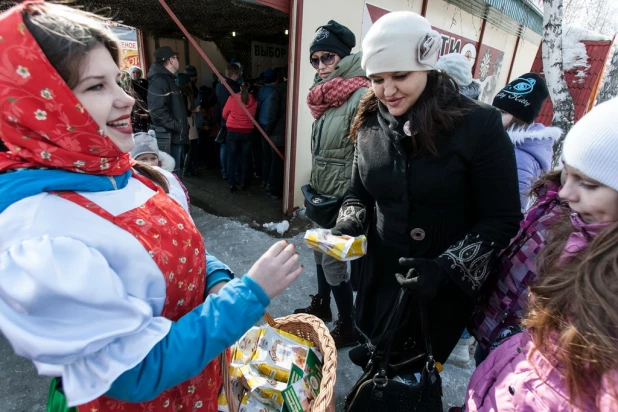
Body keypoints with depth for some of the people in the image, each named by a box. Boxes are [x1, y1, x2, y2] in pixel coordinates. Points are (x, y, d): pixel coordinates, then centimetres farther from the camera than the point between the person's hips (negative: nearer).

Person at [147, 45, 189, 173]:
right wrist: (177, 126, -19)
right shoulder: (159, 80, -12)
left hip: (175, 136, 10)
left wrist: (182, 125, 13)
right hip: (168, 137, -10)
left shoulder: (169, 79, 21)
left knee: (174, 171, 16)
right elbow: (157, 109, -23)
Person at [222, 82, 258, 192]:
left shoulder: (232, 98, -7)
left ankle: (232, 184, 5)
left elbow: (224, 114, 4)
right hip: (247, 132, 1)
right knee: (244, 158, 11)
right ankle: (243, 183, 16)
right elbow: (253, 116, 7)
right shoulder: (254, 101, -5)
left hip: (232, 132, -1)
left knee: (232, 158, 6)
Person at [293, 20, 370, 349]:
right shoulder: (328, 96, 11)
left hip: (343, 198, -8)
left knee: (333, 261, 0)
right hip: (322, 195, 9)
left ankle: (348, 327, 22)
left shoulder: (361, 97, -17)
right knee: (321, 251, 19)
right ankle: (320, 305, 41)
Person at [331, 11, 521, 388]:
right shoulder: (371, 124, -3)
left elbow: (502, 219, -14)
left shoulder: (479, 125, -18)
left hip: (446, 290, -4)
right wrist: (348, 226, -12)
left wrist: (446, 268, -26)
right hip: (382, 278, 4)